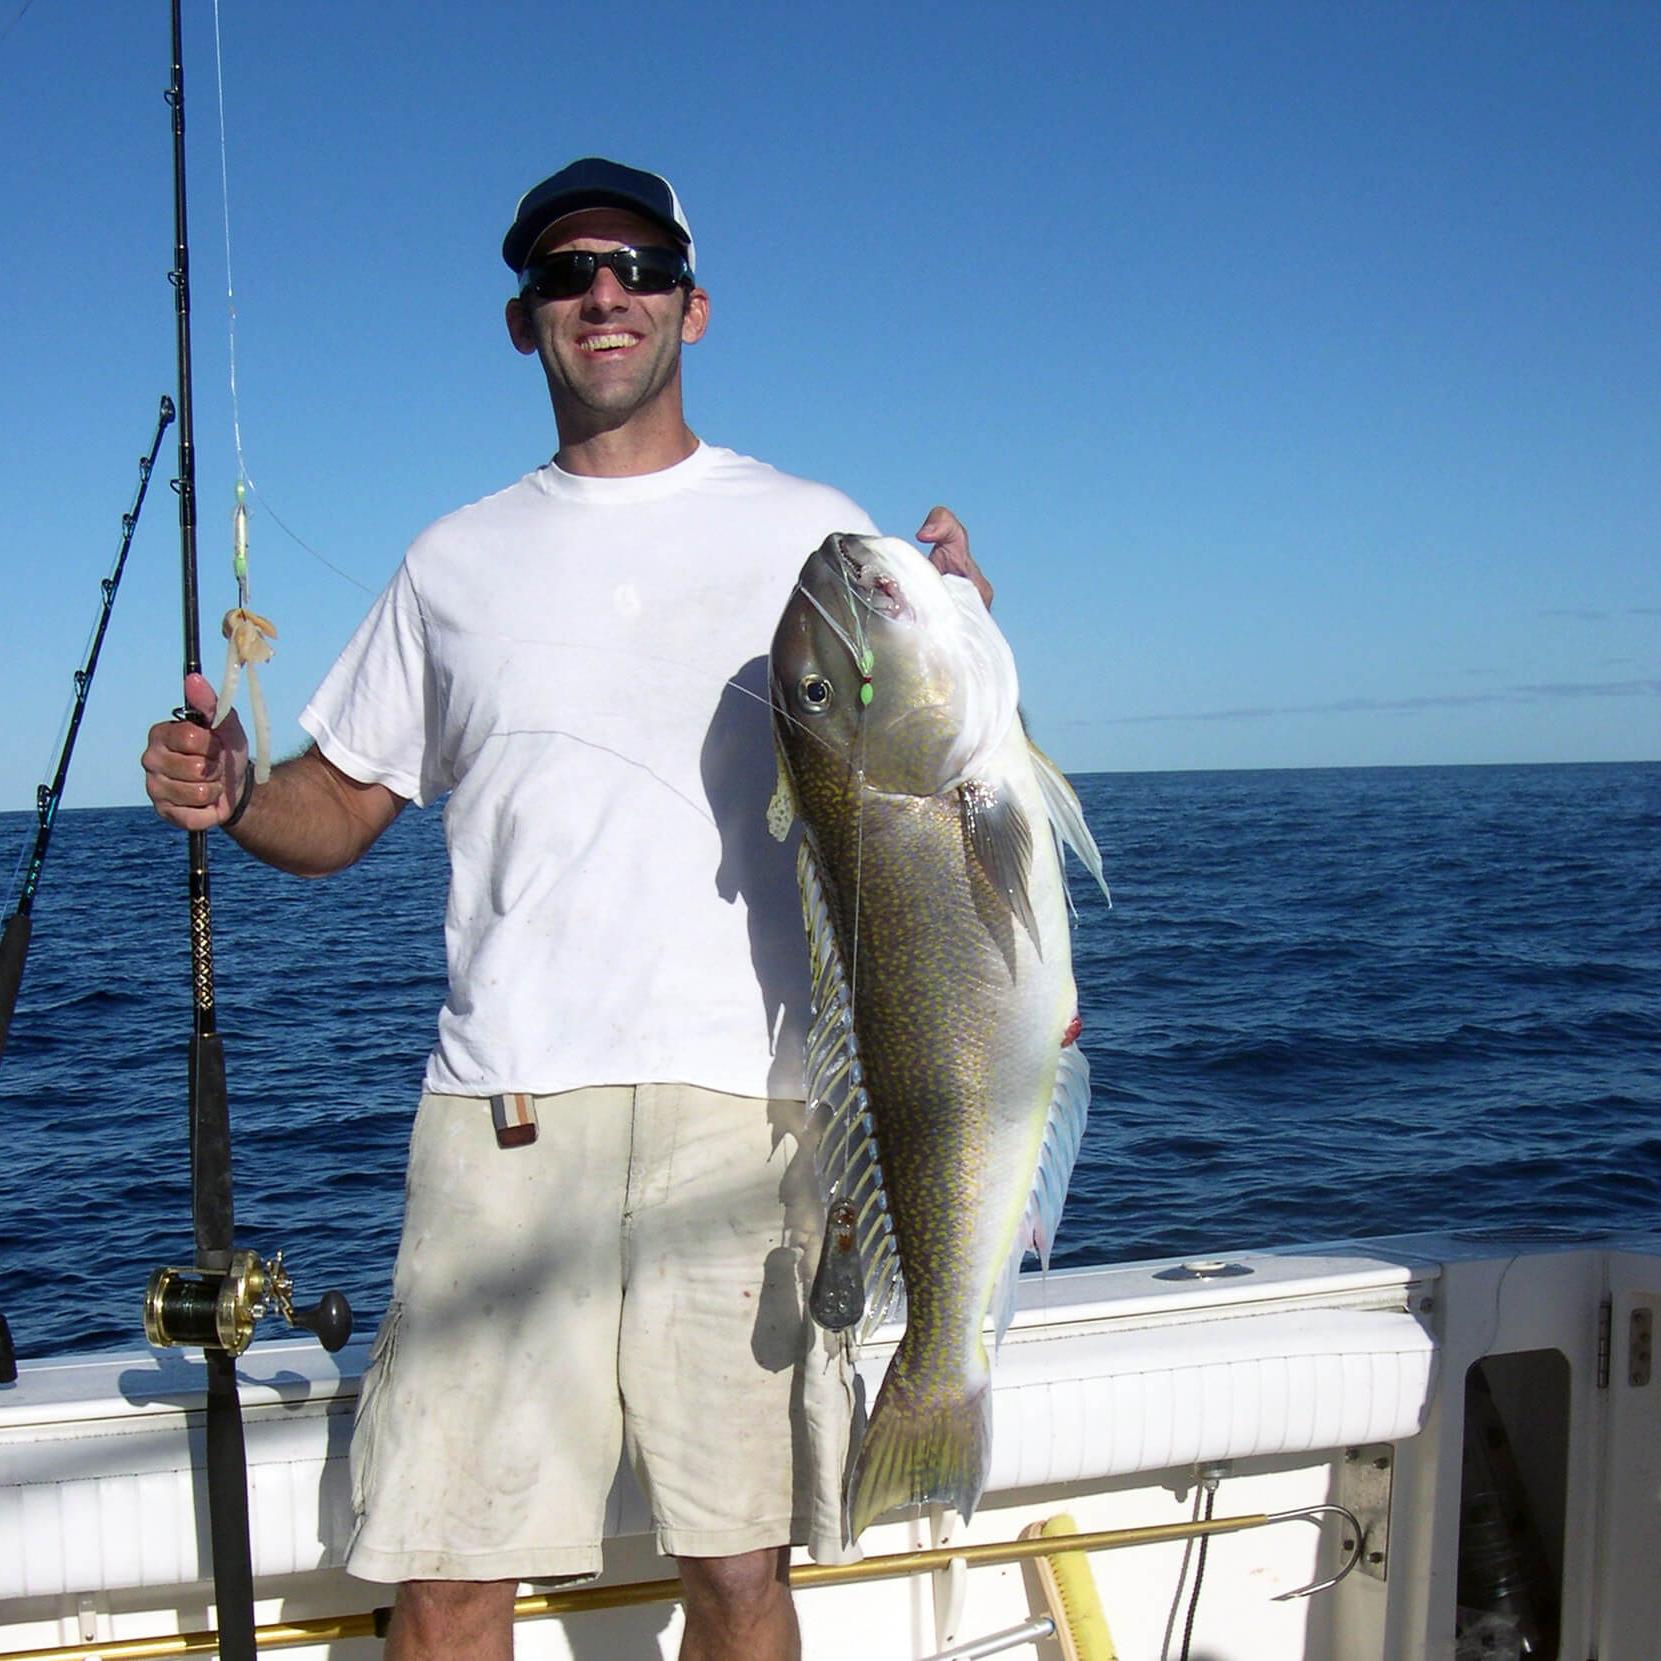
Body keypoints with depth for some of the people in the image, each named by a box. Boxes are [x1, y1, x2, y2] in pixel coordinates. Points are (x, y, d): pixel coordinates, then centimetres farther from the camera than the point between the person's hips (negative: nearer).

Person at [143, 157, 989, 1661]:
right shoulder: (456, 561, 17)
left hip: (746, 1101, -1)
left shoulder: (813, 534, 11)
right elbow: (338, 812, 18)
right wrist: (231, 796, -3)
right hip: (503, 1109, 2)